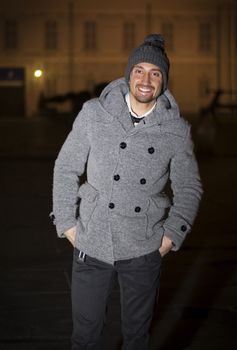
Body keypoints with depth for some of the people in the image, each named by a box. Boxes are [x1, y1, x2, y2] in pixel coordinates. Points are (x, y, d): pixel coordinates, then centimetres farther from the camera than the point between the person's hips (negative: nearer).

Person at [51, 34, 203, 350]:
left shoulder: (176, 129, -3)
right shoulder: (94, 114, -5)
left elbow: (189, 187, 7)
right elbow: (66, 168, 3)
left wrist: (172, 236, -2)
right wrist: (67, 223, -1)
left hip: (144, 249, 1)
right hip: (91, 242, 0)